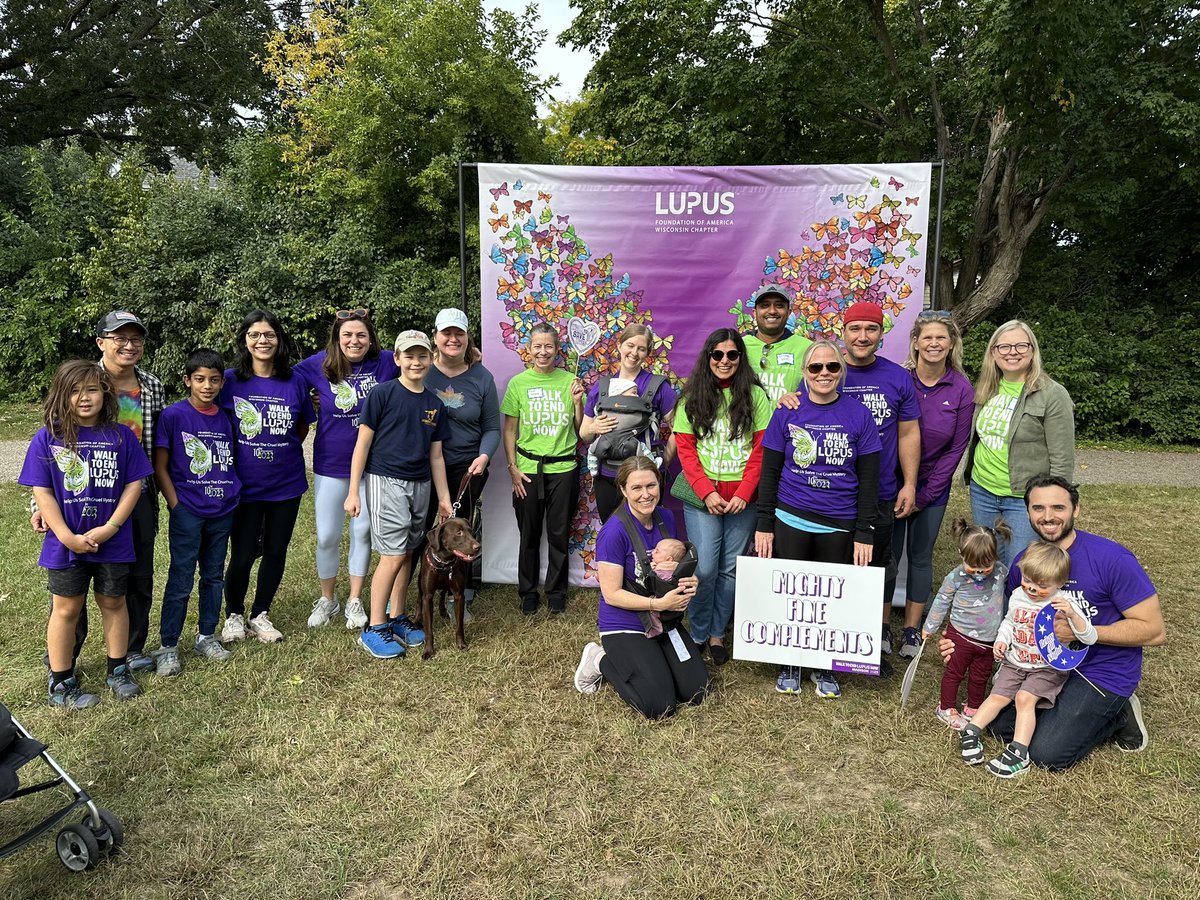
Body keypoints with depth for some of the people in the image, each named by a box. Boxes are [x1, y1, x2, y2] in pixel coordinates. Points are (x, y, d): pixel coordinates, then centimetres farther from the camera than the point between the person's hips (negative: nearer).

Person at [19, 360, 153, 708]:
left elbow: (133, 485, -3)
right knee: (66, 608, 10)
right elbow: (42, 492, -7)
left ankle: (118, 670, 30)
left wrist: (110, 528, -13)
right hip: (66, 545, -1)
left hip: (113, 543, 1)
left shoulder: (121, 435, -3)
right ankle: (60, 682, 23)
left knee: (113, 603, 14)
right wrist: (68, 537, -14)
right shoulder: (47, 438, -7)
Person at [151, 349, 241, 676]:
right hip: (187, 513, -4)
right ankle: (168, 646, 13)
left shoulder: (226, 418, 6)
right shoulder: (173, 415, -6)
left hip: (222, 512, 5)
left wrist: (234, 497, 5)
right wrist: (175, 504, -10)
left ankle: (206, 636, 28)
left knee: (214, 576, 14)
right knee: (180, 582, 0)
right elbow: (160, 468, -5)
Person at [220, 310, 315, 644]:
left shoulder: (295, 382, -1)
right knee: (243, 555, 2)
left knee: (276, 552, 10)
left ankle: (260, 615, 30)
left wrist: (283, 452, 3)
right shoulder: (231, 381, -6)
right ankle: (233, 615, 28)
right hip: (245, 485, -2)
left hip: (286, 483, 2)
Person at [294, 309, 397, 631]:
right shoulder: (319, 365, -6)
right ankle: (327, 599, 30)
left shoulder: (386, 363, -6)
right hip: (330, 466, 0)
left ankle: (355, 600, 26)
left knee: (363, 532, 10)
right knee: (327, 536, 9)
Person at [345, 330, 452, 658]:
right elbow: (362, 444, -6)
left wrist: (444, 497, 13)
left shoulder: (435, 404, 9)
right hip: (385, 481, -5)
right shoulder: (382, 394, -7)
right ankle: (374, 629, 6)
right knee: (393, 555, -7)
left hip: (419, 484, 6)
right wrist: (353, 492, -8)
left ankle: (397, 618, 26)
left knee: (407, 553, 12)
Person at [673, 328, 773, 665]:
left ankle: (716, 634, 24)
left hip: (742, 498, 1)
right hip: (701, 498, -1)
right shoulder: (692, 397, 4)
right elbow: (685, 450, 0)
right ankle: (697, 635, 17)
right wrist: (707, 492, -11)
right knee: (704, 569, -3)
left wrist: (744, 493, -11)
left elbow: (761, 448, -1)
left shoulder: (755, 395, 2)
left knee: (731, 569, 8)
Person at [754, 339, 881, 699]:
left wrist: (864, 534, -4)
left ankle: (824, 668, 30)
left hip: (840, 526, 0)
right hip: (791, 521, 0)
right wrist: (764, 525, -2)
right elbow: (769, 473, 2)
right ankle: (789, 665, 28)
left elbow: (868, 479, -1)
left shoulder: (859, 415, -2)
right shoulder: (787, 413, -1)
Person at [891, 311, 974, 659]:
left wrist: (924, 496, -6)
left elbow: (956, 448, -4)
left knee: (921, 556, 10)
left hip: (933, 487, 1)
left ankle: (912, 629, 23)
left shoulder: (962, 389, -7)